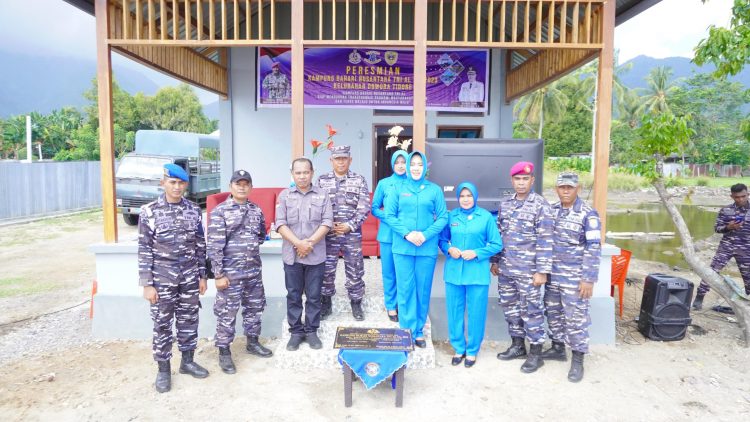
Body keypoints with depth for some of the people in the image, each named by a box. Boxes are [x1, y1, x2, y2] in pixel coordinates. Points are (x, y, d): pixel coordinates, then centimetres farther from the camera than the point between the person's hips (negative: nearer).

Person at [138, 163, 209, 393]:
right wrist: (147, 284, -9)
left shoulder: (194, 210, 2)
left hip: (189, 278, 3)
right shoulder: (149, 211, -7)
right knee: (162, 324, 8)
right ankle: (163, 369, 23)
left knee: (189, 320, 12)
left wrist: (202, 275, 7)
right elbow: (144, 250, -7)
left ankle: (187, 361, 30)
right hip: (162, 278, -3)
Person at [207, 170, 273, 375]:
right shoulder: (219, 212, -9)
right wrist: (219, 274, -15)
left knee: (255, 307, 16)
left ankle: (253, 342, 35)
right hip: (230, 272, -5)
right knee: (227, 313, 4)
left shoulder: (256, 210, 6)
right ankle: (224, 352, 19)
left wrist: (250, 246, 7)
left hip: (254, 271, 5)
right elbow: (215, 246, -13)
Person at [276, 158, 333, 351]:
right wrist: (298, 243, -16)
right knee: (293, 295, 9)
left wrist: (310, 242, -14)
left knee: (314, 296, 8)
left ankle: (311, 331, 21)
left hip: (316, 255, 0)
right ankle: (296, 331, 22)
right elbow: (280, 224, -4)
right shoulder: (284, 195, 3)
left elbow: (327, 222, -4)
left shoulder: (322, 195, 3)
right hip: (291, 255, 1)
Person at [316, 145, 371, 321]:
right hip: (328, 234, 1)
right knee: (326, 270, 8)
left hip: (353, 234, -1)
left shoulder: (359, 180, 1)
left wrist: (350, 226, -13)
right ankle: (326, 303, 25)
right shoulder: (322, 180, 4)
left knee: (354, 270, 7)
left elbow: (364, 208, -4)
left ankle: (356, 303, 24)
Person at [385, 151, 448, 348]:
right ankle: (407, 331, 17)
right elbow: (389, 215, 1)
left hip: (427, 248, 0)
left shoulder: (435, 190, 3)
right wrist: (407, 233, -12)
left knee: (423, 290, 8)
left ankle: (419, 331, 24)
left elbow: (442, 217, 0)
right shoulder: (398, 188, 4)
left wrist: (425, 235, -13)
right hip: (402, 247, 0)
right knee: (405, 289, 4)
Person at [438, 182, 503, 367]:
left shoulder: (486, 216, -2)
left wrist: (476, 253, -14)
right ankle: (458, 348, 26)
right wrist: (449, 249, -9)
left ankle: (472, 350, 24)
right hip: (454, 271, 2)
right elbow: (442, 239, 11)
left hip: (477, 272, -2)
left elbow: (497, 244, -1)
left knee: (476, 312, 6)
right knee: (455, 311, 9)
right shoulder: (451, 215, 4)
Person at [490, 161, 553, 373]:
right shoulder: (505, 204, 9)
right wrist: (495, 261, 14)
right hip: (505, 268, 6)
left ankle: (535, 353, 16)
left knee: (531, 310, 3)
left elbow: (545, 240, -11)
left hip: (527, 270, -6)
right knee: (509, 307, 14)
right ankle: (517, 345, 30)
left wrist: (542, 270, -15)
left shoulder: (540, 205, -8)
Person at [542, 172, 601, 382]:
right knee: (553, 312, 15)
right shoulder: (551, 210, 6)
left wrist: (589, 279, -17)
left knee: (575, 317, 1)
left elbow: (593, 248, -13)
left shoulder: (588, 214, -11)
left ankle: (577, 360, 13)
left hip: (575, 277, -6)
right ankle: (558, 348, 32)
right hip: (552, 274, 6)